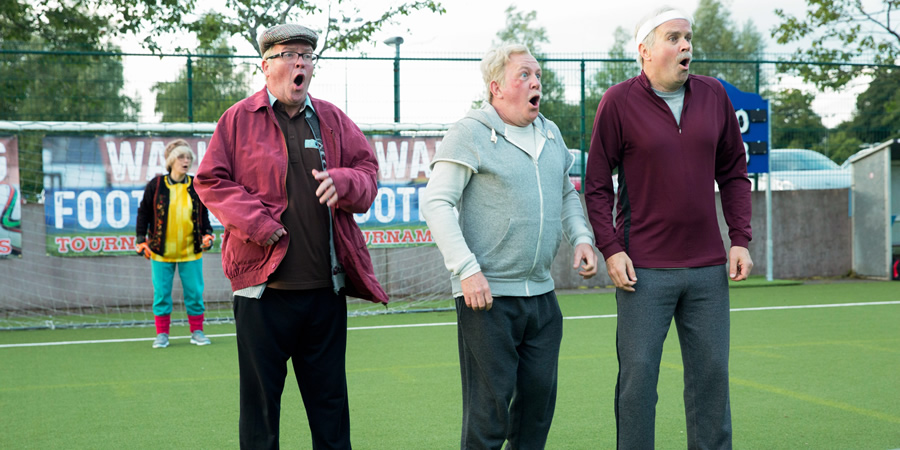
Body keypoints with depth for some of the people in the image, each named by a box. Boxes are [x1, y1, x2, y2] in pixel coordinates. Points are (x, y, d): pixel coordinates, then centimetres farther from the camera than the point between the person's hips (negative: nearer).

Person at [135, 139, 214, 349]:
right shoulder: (156, 186, -2)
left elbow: (204, 214, 14)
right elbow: (143, 213, 5)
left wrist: (207, 234, 1)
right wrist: (141, 240, 1)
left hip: (191, 251, 1)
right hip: (161, 252, -1)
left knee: (195, 292, 4)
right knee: (161, 293, 3)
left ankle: (197, 331, 16)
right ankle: (162, 334, 14)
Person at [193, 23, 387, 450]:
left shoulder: (333, 120, 12)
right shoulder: (239, 119, 2)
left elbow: (367, 172, 11)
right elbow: (210, 182, 0)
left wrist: (343, 181, -12)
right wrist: (257, 223, -13)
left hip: (326, 286, 3)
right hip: (263, 286, -3)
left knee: (329, 397, 11)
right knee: (260, 394, 5)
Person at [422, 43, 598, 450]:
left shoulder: (550, 134, 15)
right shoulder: (470, 134, -7)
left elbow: (566, 194, 28)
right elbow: (436, 203, -11)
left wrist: (581, 238, 9)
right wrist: (466, 270, -17)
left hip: (541, 292, 7)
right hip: (487, 295, -7)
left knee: (540, 399, 10)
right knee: (489, 409, -4)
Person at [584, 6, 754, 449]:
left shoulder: (713, 95, 7)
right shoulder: (618, 102, -5)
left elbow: (734, 173, 14)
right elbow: (596, 184, -2)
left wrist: (740, 239, 6)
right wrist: (610, 249, -10)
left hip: (708, 267, 4)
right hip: (643, 270, -4)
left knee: (711, 372, 8)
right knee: (638, 375, -1)